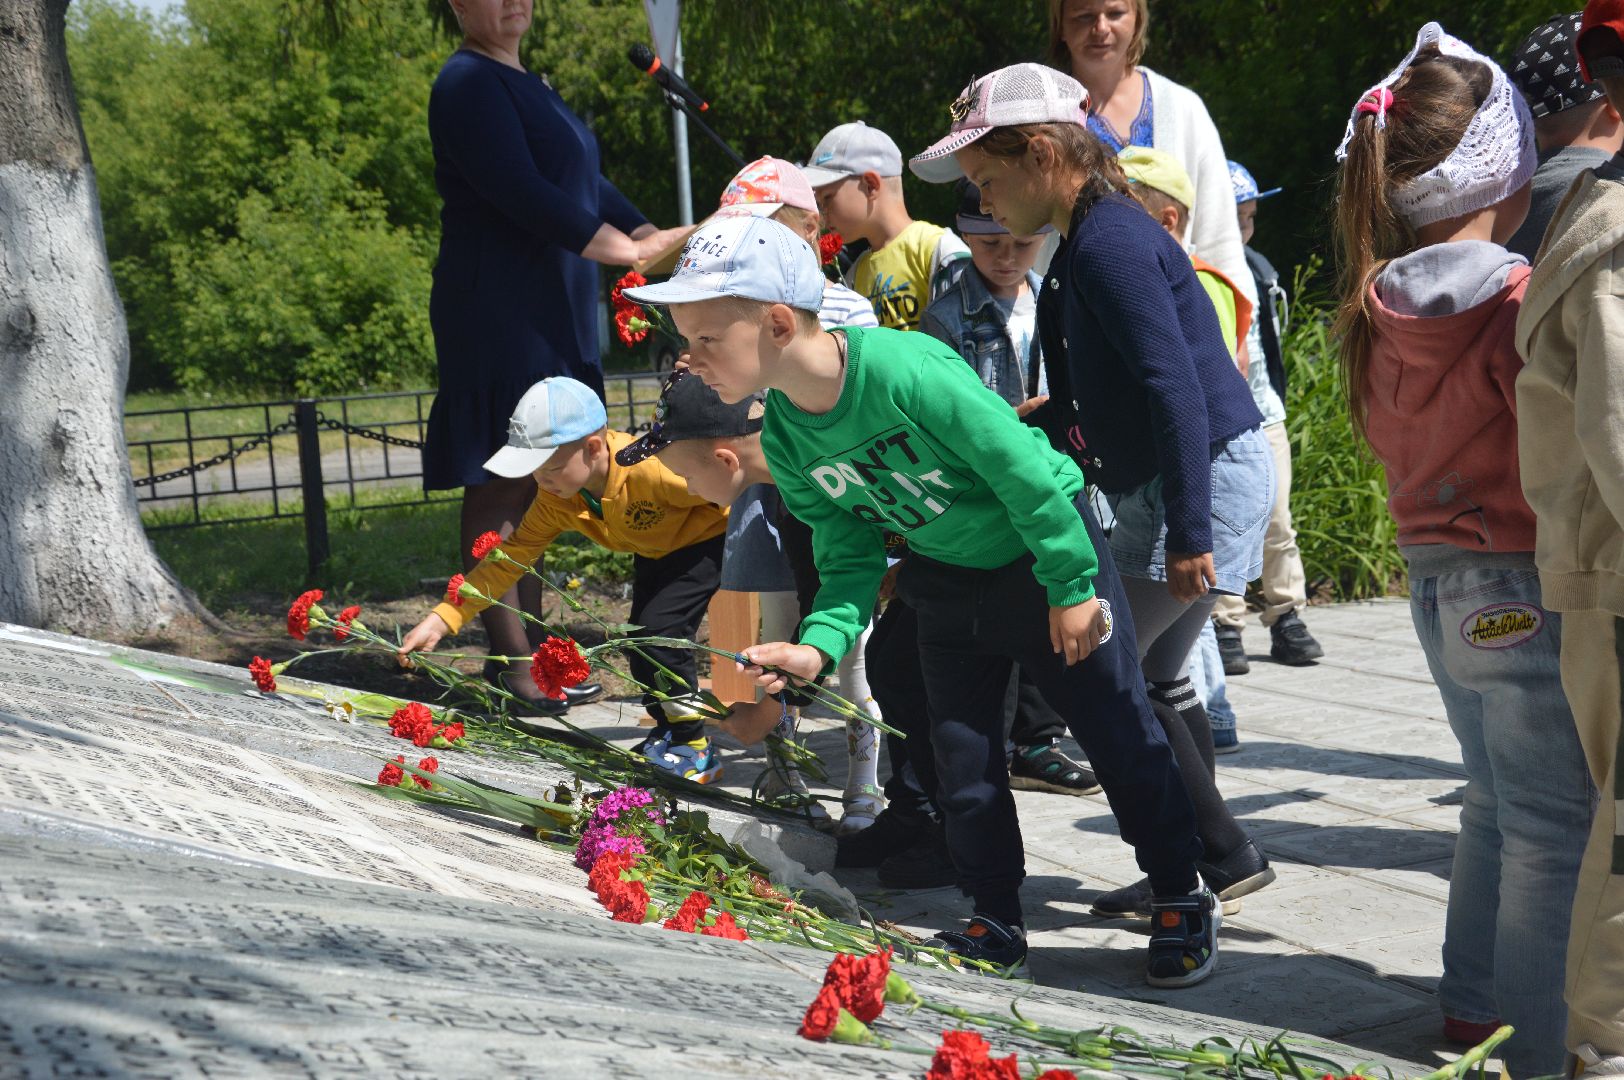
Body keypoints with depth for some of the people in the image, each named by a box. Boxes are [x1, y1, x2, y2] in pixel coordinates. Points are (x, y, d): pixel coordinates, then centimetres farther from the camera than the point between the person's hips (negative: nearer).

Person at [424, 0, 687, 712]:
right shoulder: (467, 85, -10)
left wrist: (656, 238, 5)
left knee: (533, 485, 11)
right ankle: (509, 661, -5)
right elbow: (520, 192, -20)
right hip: (498, 313, -10)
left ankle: (529, 648, 17)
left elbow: (584, 182, 19)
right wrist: (624, 248, -17)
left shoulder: (525, 86, 21)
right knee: (501, 484, -7)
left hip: (548, 314, 10)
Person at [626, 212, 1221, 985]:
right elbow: (850, 556, -4)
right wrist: (821, 643, -23)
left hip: (1045, 552, -6)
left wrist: (1071, 586, -18)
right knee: (962, 762, 8)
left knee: (1121, 737, 1)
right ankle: (996, 922, 26)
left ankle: (1183, 904, 18)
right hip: (947, 581, 6)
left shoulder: (906, 370, -34)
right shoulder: (786, 442, -11)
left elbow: (1023, 468, -26)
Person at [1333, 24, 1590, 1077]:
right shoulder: (1525, 304, -19)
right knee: (1555, 831, 3)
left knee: (1498, 806, 23)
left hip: (1437, 581, 8)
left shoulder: (1380, 309, 2)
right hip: (1530, 590, -8)